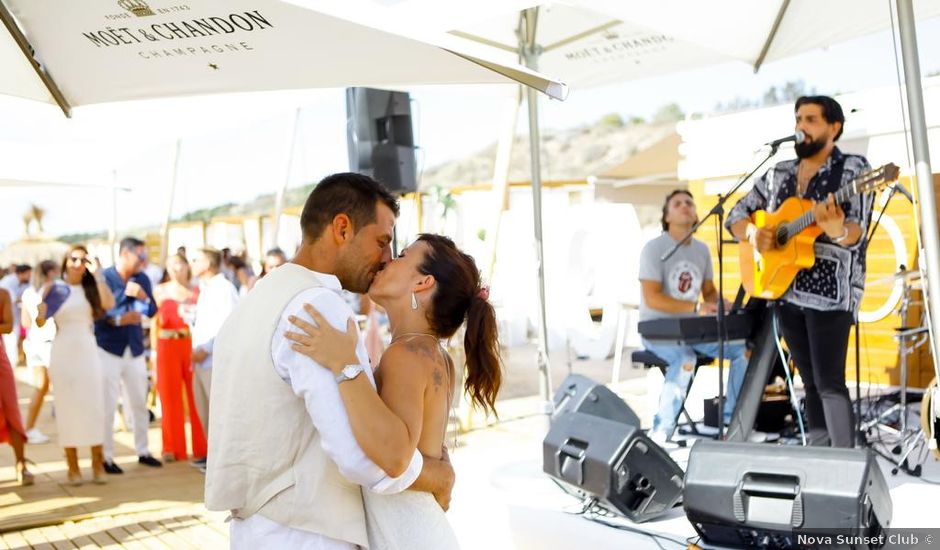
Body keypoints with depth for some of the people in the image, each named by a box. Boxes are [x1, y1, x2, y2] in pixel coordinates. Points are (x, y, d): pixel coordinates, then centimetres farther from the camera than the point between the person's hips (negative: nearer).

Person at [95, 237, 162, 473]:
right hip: (109, 350, -5)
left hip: (135, 349, 5)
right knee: (108, 406, -1)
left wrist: (144, 297, -12)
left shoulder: (142, 279, 6)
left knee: (140, 403, 11)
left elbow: (152, 311, 6)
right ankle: (106, 457, 9)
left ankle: (143, 451, 24)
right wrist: (118, 320, -22)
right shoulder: (103, 277, -9)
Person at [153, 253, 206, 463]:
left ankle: (201, 446, 10)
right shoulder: (160, 291, 8)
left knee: (196, 396, -1)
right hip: (167, 346, 0)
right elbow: (155, 321, 7)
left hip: (192, 345, 0)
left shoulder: (196, 292, 7)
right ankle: (173, 448, 13)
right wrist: (154, 349, -2)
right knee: (170, 397, 4)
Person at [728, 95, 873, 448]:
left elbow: (856, 234, -15)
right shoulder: (778, 174, 12)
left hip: (831, 291, -6)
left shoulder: (854, 169, -5)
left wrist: (836, 230, -38)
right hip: (784, 290, 6)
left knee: (829, 382, -10)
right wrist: (753, 234, -6)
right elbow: (736, 215, 15)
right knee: (811, 382, 12)